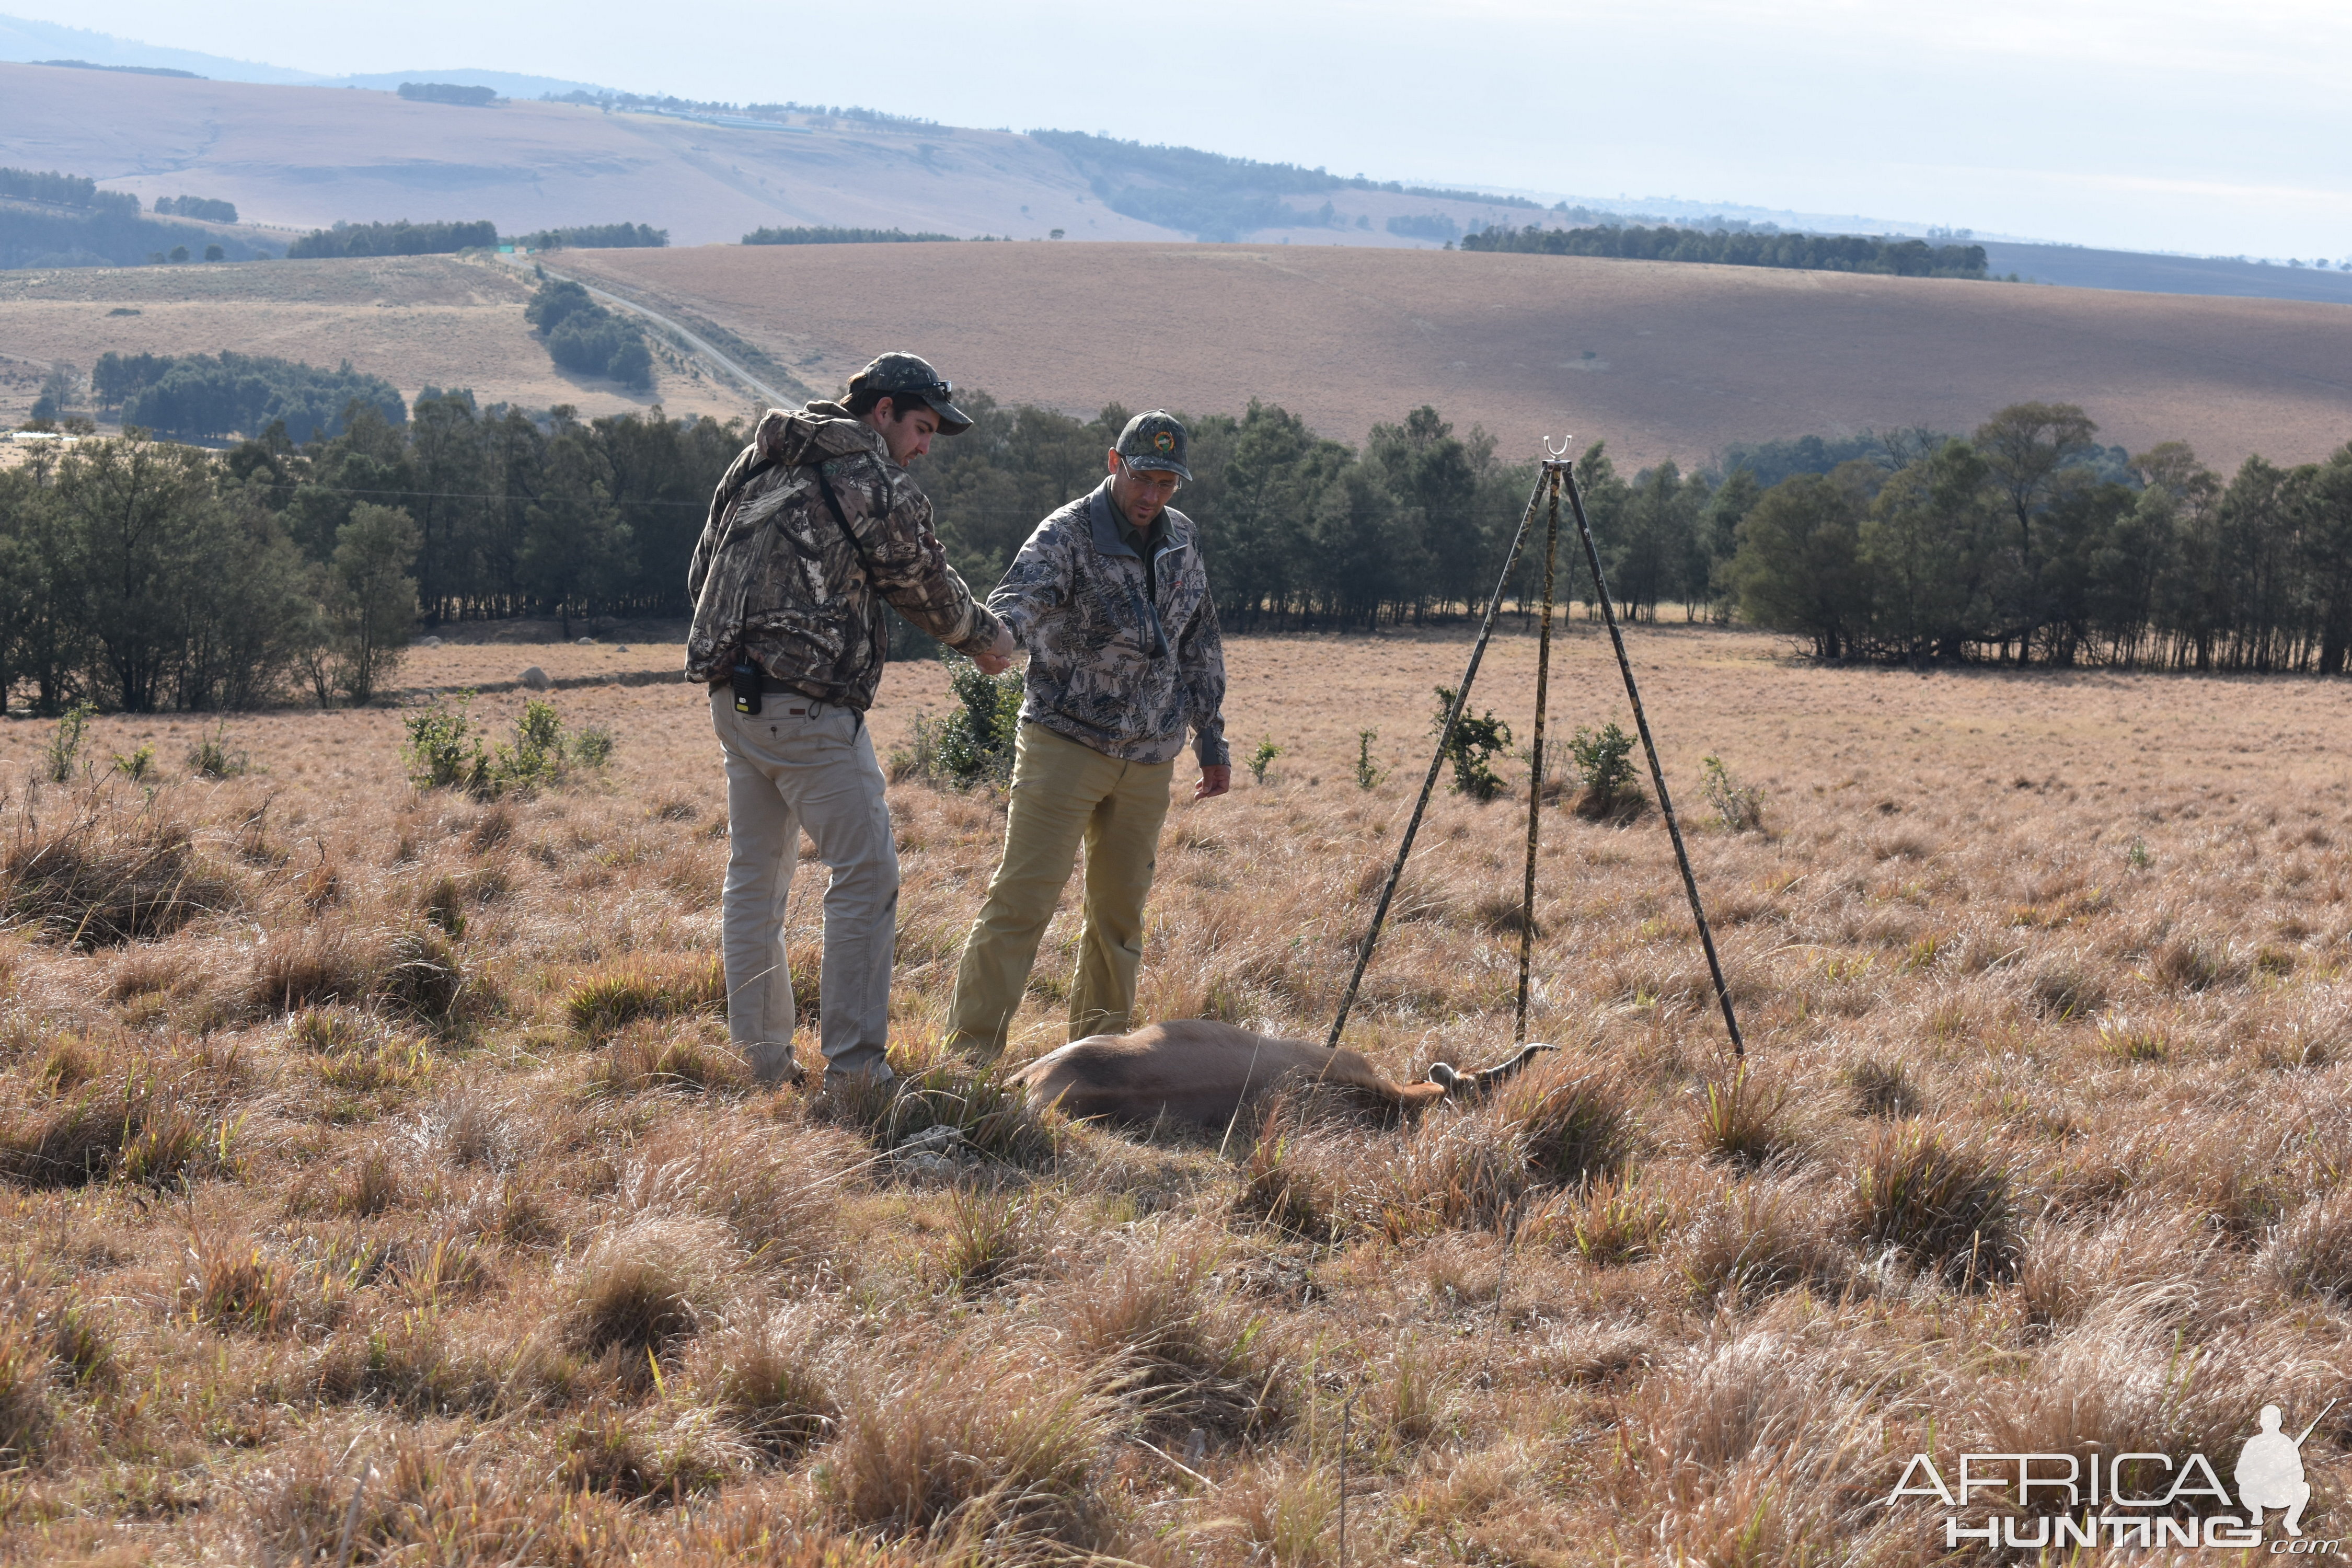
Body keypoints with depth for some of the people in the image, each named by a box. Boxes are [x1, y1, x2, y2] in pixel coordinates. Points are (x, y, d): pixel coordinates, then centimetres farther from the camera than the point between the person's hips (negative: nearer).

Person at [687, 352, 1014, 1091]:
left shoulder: (757, 467, 15)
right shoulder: (876, 484, -7)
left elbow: (701, 576, 18)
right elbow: (929, 587, 3)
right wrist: (989, 635, 21)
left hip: (733, 695, 8)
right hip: (808, 704, -8)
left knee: (755, 877, 13)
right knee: (866, 874, -4)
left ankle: (760, 1059, 17)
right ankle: (853, 1067, -8)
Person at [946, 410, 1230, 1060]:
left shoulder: (1181, 539, 9)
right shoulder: (1067, 534, -11)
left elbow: (1200, 645, 20)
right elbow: (1019, 601, -29)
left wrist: (1212, 739, 19)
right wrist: (1000, 638, -52)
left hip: (1148, 759, 6)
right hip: (1066, 744, -6)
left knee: (1121, 912, 10)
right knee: (1022, 899, -12)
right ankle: (969, 1052, -11)